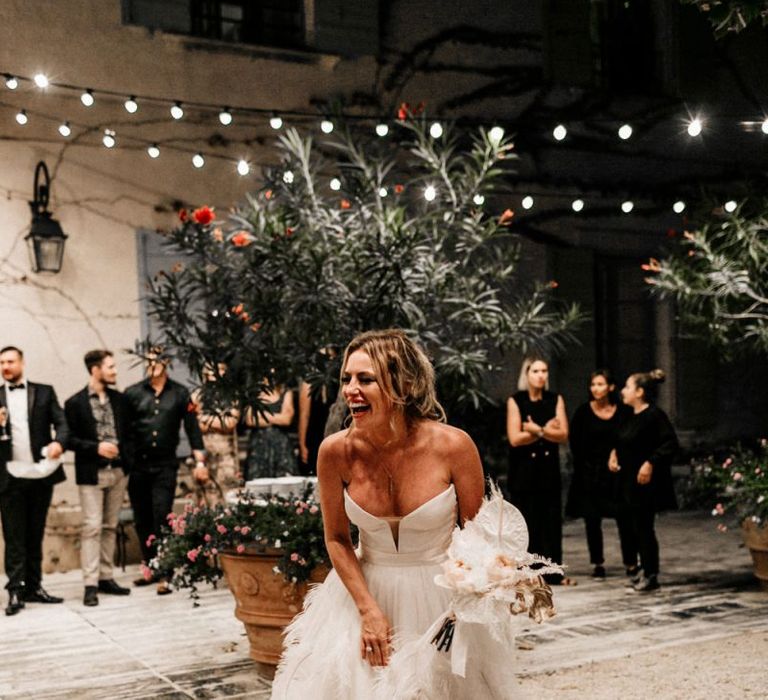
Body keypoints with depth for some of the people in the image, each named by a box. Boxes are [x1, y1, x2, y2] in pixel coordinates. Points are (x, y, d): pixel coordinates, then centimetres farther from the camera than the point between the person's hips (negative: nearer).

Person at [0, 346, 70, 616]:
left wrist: (59, 442, -21)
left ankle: (34, 587, 18)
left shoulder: (44, 392, 7)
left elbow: (61, 423, -1)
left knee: (35, 535, 10)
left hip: (41, 474, 1)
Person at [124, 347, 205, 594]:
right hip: (137, 465, 2)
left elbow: (192, 427, 4)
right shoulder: (132, 393, 3)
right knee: (142, 520, 10)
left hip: (165, 466, -2)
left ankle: (164, 575, -6)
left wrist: (200, 462, 0)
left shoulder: (179, 393, 3)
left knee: (162, 518, -8)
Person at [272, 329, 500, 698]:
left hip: (440, 597, -1)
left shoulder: (453, 446, -19)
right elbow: (336, 538, -2)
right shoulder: (336, 451, -14)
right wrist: (368, 610, -9)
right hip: (364, 592, 2)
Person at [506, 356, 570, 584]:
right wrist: (545, 430, -7)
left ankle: (553, 572, 8)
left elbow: (563, 435, -2)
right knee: (527, 522, -2)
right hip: (523, 470, -3)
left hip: (549, 468, 3)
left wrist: (537, 430, -14)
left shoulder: (555, 400, 8)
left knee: (551, 521, 2)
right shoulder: (515, 401, -1)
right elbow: (515, 438, -9)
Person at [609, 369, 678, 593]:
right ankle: (646, 570, 25)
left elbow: (670, 443, -20)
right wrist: (614, 454, 8)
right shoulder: (630, 416, 11)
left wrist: (650, 463, -23)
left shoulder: (655, 415, -15)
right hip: (629, 480, 9)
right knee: (636, 526, 13)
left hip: (646, 482, -9)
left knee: (644, 527, -3)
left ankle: (651, 576, 7)